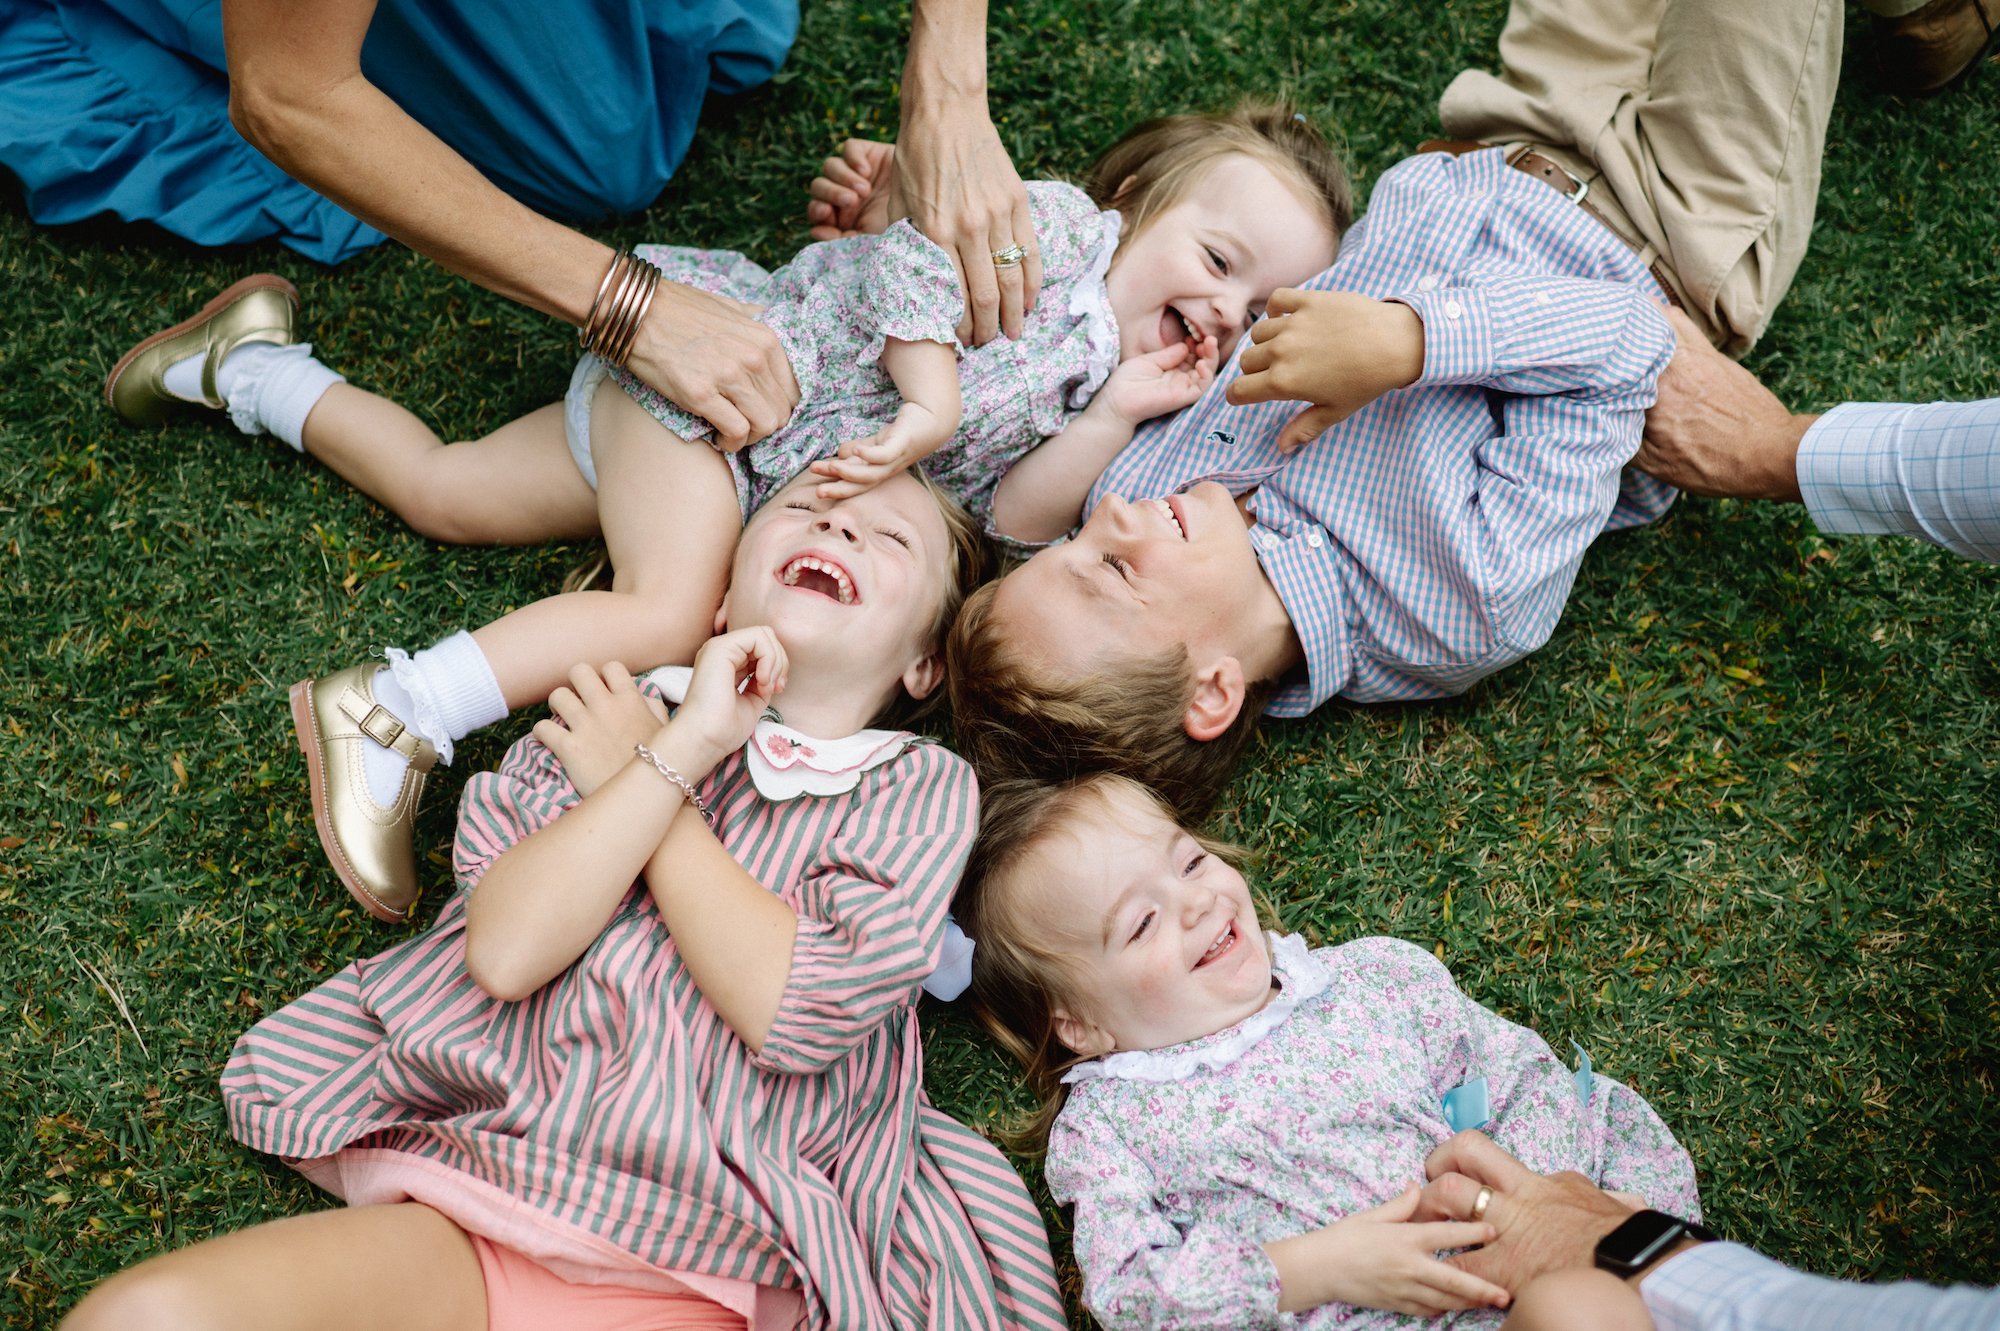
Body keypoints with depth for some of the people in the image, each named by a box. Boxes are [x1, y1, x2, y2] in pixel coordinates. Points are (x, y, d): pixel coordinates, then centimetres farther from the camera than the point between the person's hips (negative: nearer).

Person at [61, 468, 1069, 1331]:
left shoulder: (920, 789, 8)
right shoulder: (599, 725, 13)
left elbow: (802, 1012, -8)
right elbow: (506, 949, -4)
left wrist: (629, 776, 0)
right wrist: (684, 748, -6)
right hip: (473, 1214, 2)